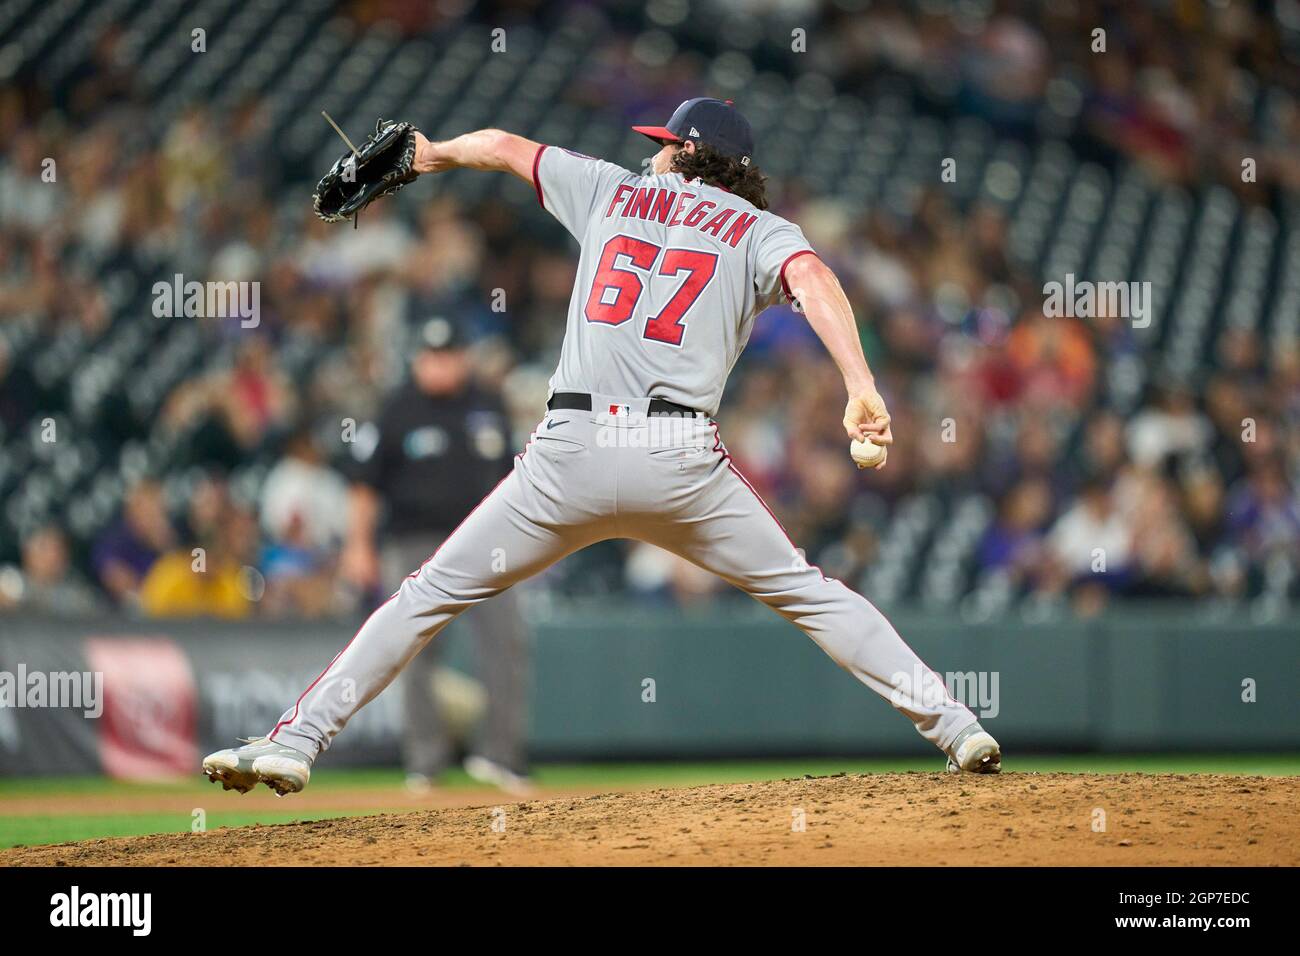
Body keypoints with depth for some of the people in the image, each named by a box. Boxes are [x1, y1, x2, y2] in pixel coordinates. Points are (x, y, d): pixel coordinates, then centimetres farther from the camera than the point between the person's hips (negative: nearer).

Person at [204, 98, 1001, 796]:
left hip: (571, 450, 1)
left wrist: (430, 155, 51)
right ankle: (954, 726, 4)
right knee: (808, 595, 13)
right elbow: (813, 279, -9)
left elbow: (502, 145, 31)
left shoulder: (613, 191, 21)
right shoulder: (761, 232, 13)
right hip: (682, 458, -1)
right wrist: (862, 387, -21)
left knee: (434, 595, 9)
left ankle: (295, 741, 1)